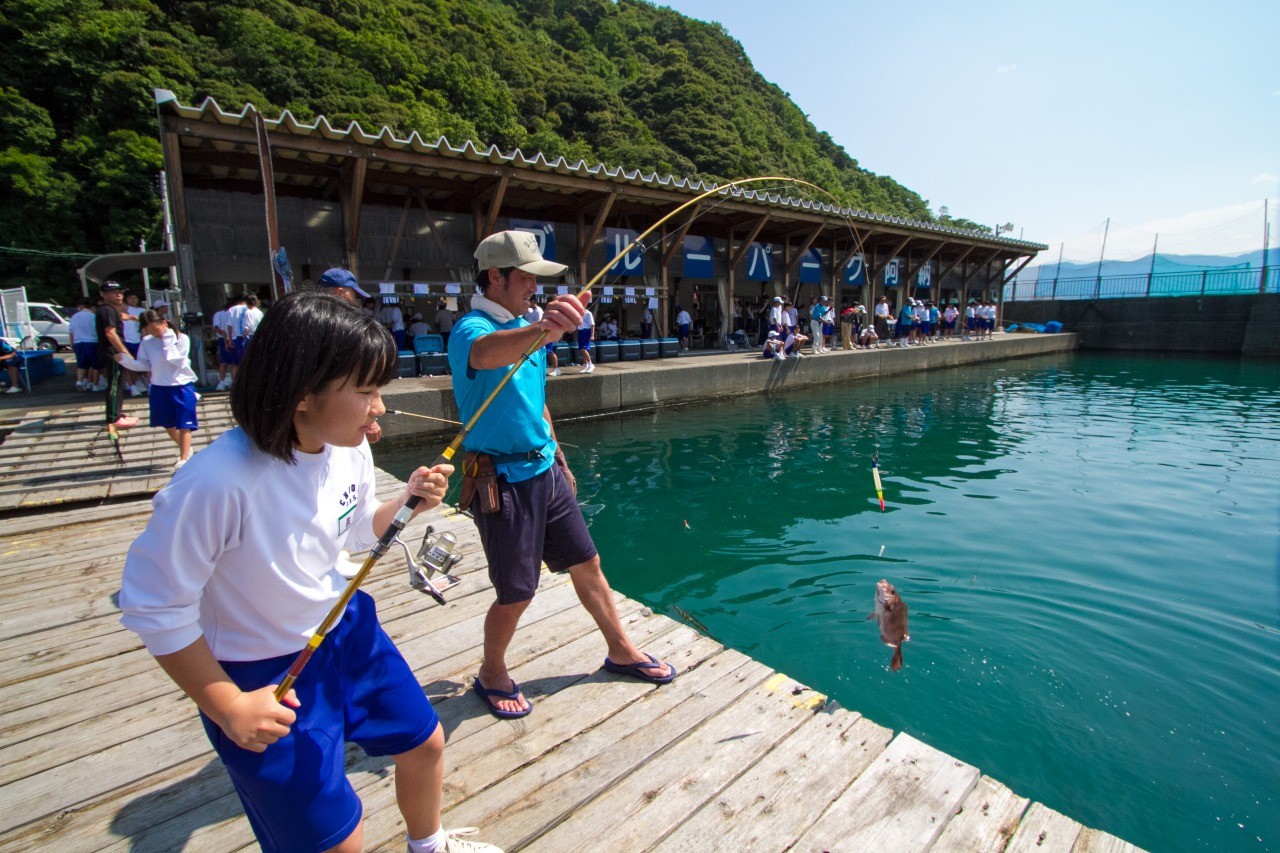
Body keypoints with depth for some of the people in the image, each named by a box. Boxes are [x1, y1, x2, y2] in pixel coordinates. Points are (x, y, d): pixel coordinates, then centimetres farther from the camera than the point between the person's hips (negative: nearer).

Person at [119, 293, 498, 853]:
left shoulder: (350, 449, -12)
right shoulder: (217, 481, -34)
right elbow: (153, 607, -21)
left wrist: (408, 501, -14)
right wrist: (227, 707, -17)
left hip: (346, 628, 7)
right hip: (263, 678, -6)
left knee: (425, 744, 22)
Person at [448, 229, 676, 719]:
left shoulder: (524, 327, 10)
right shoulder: (471, 329, -16)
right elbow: (486, 352, -43)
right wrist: (539, 330, -63)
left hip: (545, 471, 8)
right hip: (503, 480, -7)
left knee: (587, 564, 15)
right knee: (516, 594, 4)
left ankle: (621, 651, 34)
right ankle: (492, 676, 32)